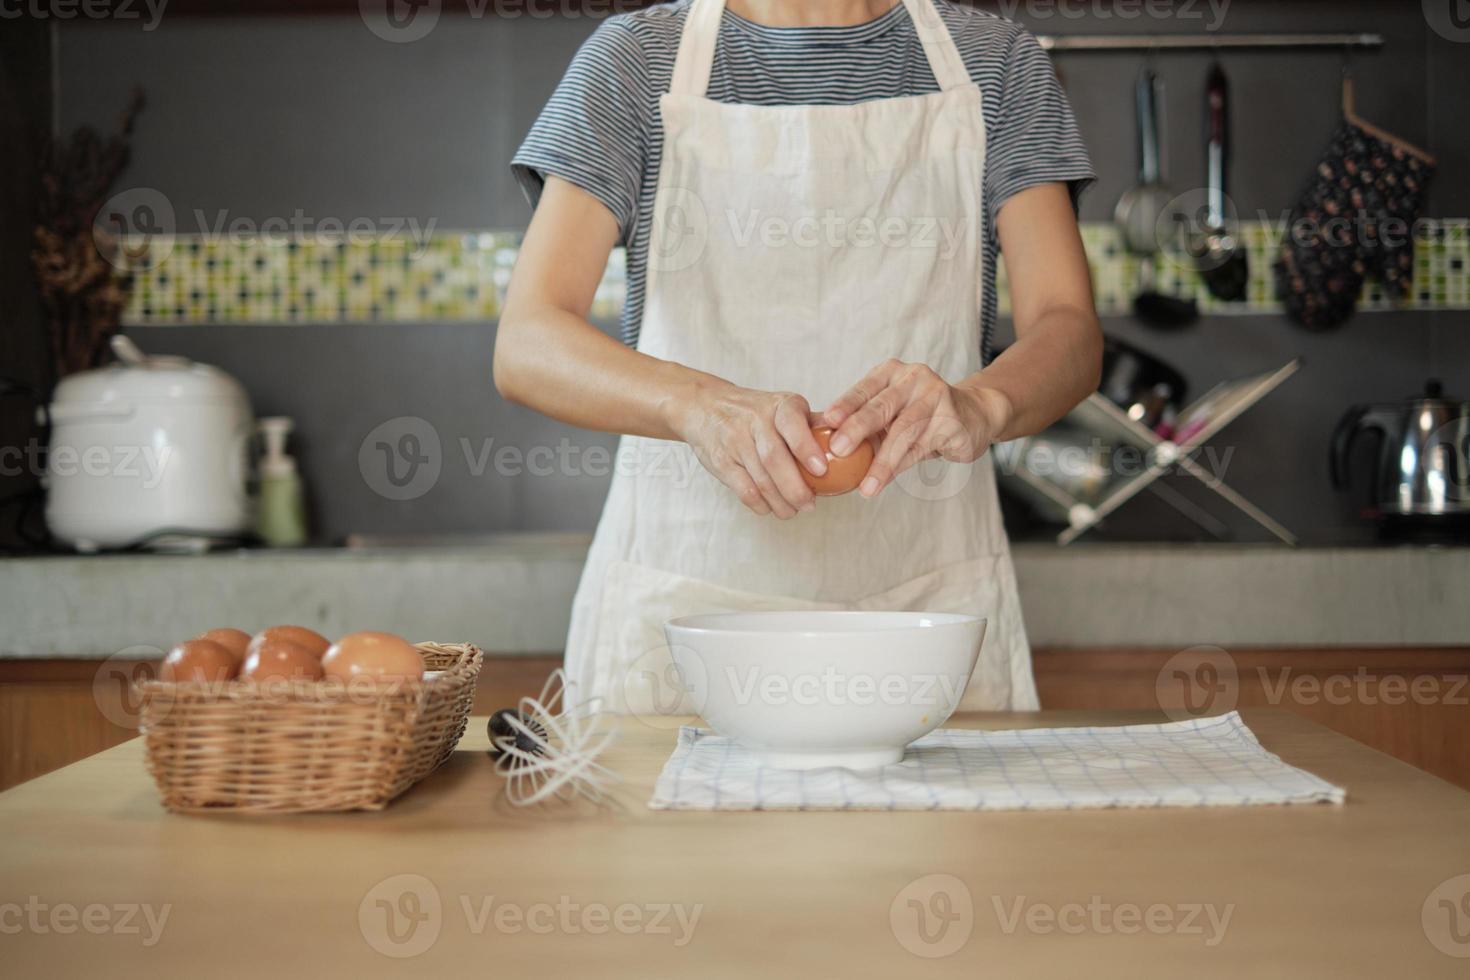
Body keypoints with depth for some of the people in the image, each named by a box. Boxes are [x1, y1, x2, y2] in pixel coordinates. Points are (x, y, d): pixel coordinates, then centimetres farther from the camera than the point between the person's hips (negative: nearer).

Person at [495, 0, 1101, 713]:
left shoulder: (998, 63, 6)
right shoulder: (636, 58, 2)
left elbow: (1072, 334, -4)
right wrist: (698, 403, -30)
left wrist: (980, 405, -28)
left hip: (931, 600, 1)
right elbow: (524, 345, -9)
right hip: (681, 599, -1)